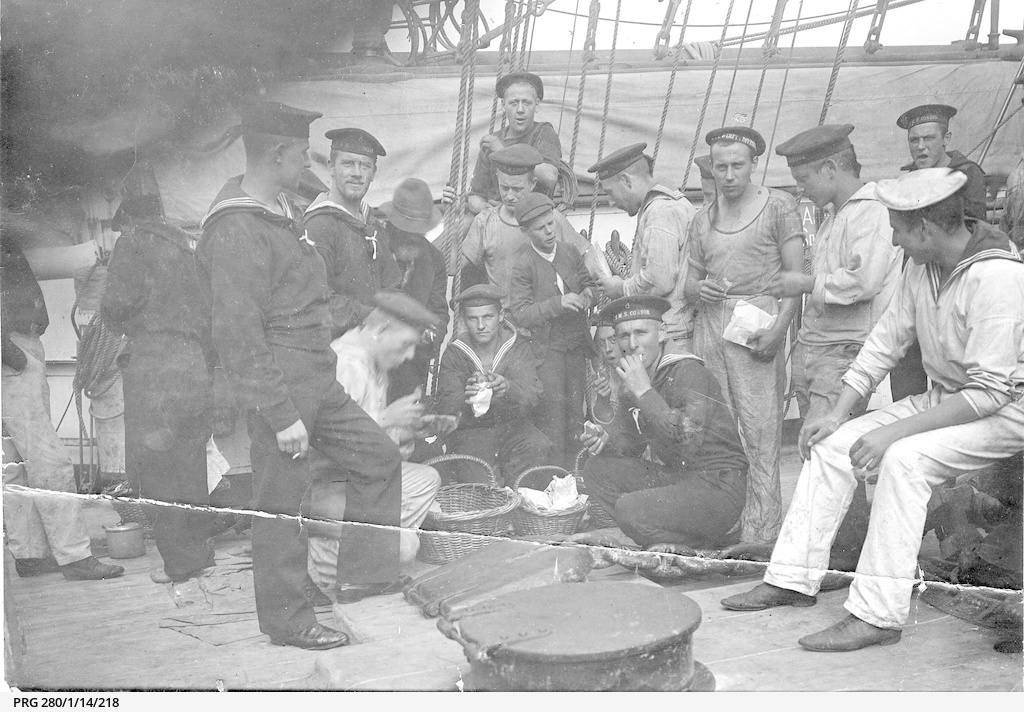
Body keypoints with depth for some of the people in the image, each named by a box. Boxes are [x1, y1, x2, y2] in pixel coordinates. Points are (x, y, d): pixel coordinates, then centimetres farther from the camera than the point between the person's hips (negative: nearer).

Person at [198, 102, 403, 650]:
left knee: (379, 457, 14)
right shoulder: (235, 231, -19)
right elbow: (239, 338, -23)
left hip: (317, 381, 10)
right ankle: (287, 621, 20)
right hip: (280, 388, -10)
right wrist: (282, 416, -23)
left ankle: (362, 575, 25)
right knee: (281, 503, 3)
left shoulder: (280, 210, 13)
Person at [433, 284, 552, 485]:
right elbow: (444, 409, -11)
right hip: (469, 431, -2)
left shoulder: (520, 349, 1)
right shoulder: (454, 354, 0)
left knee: (539, 447, -29)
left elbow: (532, 398, -14)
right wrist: (466, 398, -36)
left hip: (512, 426, 2)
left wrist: (508, 389, -38)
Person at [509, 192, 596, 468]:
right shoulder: (522, 265, -11)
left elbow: (589, 284, 14)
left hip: (577, 340, 5)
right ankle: (556, 463, 4)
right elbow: (520, 313, -16)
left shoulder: (570, 252, 5)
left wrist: (587, 296, -11)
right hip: (546, 345, -5)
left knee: (576, 401, 9)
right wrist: (558, 303, -26)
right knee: (553, 404, -6)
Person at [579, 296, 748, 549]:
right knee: (596, 469, 0)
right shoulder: (640, 377, 9)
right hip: (673, 477, 9)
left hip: (717, 485, -9)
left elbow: (689, 441, -30)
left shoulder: (688, 372, -16)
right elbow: (639, 438, 20)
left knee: (630, 508, -27)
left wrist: (644, 391, -26)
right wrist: (607, 442, -2)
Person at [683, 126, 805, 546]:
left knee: (759, 431, -7)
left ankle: (761, 534, -3)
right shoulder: (702, 220, 20)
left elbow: (797, 275, -2)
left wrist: (778, 329, -14)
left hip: (758, 325, -4)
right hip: (710, 324, 5)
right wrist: (698, 290, -1)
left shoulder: (778, 206, 5)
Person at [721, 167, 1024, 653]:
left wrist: (895, 431, -27)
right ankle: (793, 580, 2)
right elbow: (886, 340, 5)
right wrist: (838, 414, -2)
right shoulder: (923, 266, -1)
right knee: (832, 444, -4)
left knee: (904, 458, -33)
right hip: (944, 400, 8)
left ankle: (877, 616, -26)